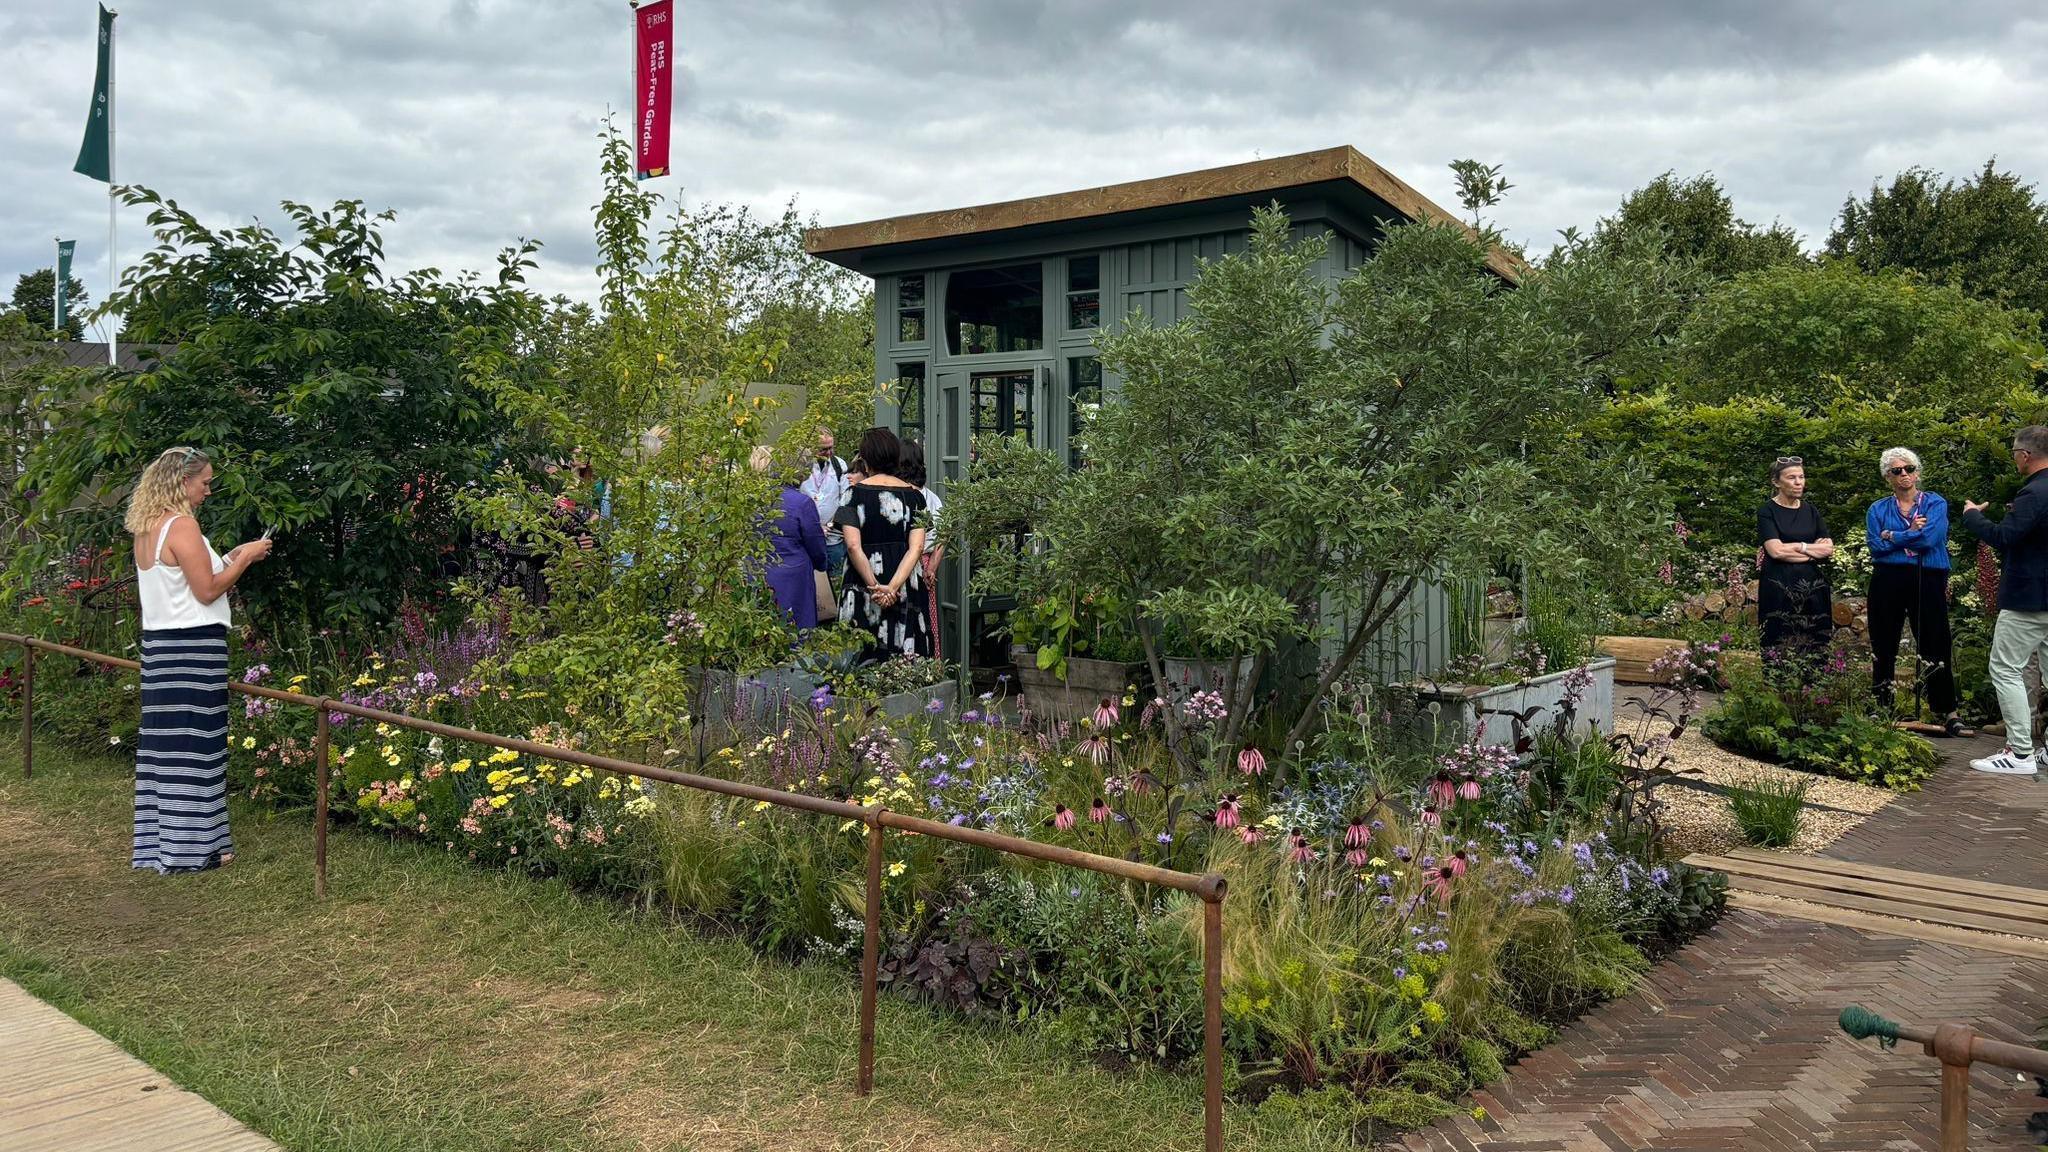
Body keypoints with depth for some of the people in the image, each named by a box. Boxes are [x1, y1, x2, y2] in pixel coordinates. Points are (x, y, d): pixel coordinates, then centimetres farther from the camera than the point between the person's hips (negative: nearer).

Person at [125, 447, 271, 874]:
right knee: (194, 746, -3)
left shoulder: (147, 528, 14)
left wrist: (230, 558, 17)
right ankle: (191, 848, 1)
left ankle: (156, 842, 19)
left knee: (162, 742, 12)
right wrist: (244, 557, -5)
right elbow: (207, 590, -16)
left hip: (158, 646, 9)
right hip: (193, 648, -9)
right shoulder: (182, 526, -15)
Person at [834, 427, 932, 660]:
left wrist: (874, 585, -9)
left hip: (864, 588, -2)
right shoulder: (913, 495, 3)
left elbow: (853, 546, -12)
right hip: (906, 586, 2)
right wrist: (894, 586, -12)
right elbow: (917, 547, -7)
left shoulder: (854, 493, -3)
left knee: (865, 652, 2)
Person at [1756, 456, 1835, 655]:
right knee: (1782, 651, -5)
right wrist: (1814, 550, -5)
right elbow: (1776, 550, -13)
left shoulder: (1810, 510, 14)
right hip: (1780, 588, -4)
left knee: (1814, 649, 0)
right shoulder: (1767, 511, 0)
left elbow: (1829, 548, 6)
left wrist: (1799, 547, -6)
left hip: (1813, 587, 4)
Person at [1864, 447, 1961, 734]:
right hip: (1888, 582, 2)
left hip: (1928, 581, -2)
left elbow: (1928, 538, -13)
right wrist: (1911, 533, -6)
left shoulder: (1936, 504, 5)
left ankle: (1948, 712, 5)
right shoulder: (1878, 510, 10)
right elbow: (1876, 547, -4)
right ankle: (1881, 709, 16)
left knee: (1935, 648, -3)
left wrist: (1892, 536, -5)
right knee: (1883, 649, 7)